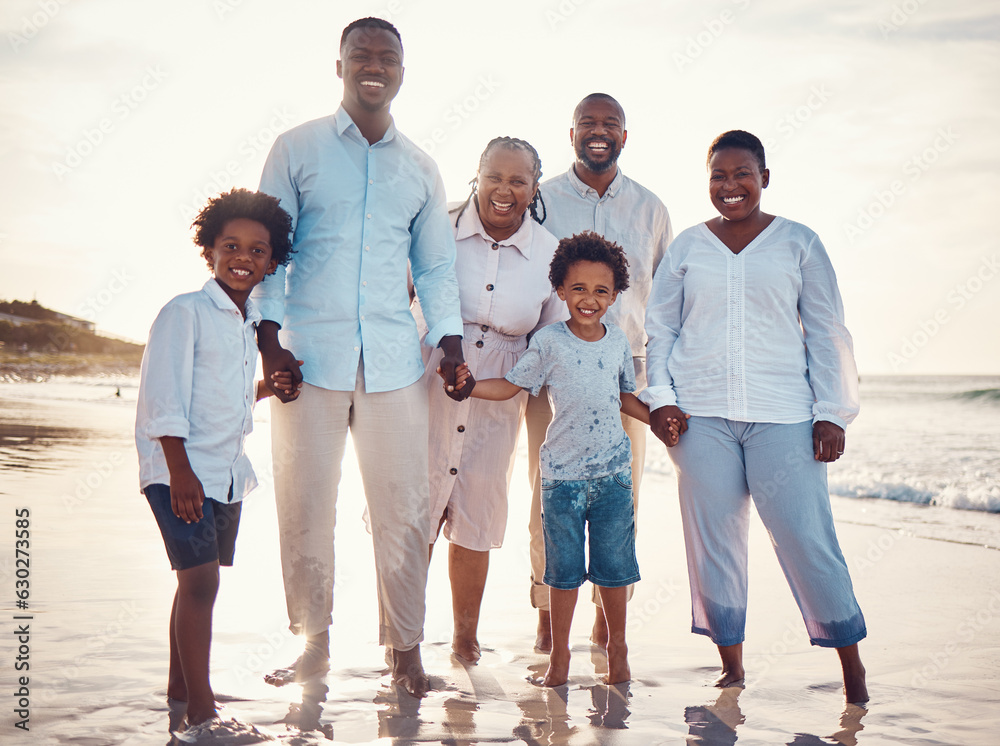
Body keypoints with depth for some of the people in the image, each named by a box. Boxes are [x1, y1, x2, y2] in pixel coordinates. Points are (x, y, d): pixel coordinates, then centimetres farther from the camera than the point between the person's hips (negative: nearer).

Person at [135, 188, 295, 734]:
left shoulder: (252, 323, 14)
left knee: (198, 580, 13)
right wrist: (180, 471, -18)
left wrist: (270, 387, 8)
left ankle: (180, 686, 26)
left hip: (229, 472, 7)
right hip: (181, 470, -7)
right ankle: (201, 708, -7)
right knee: (200, 578, -12)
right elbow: (165, 397, -13)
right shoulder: (184, 313, -8)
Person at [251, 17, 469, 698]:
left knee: (402, 508, 1)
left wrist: (450, 337, 4)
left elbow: (436, 265, 18)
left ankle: (405, 645, 13)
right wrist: (268, 335, -7)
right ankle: (314, 643, 17)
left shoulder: (420, 169, 15)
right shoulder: (297, 150, 8)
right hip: (309, 354, -1)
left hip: (394, 360, 2)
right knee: (305, 507, 2)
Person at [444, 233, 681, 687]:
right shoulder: (549, 342, -4)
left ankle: (617, 648, 24)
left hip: (613, 470, 3)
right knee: (564, 568, 4)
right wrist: (467, 386, -14)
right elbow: (511, 386, 0)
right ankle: (559, 654, 18)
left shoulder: (618, 341, 6)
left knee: (614, 565, 8)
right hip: (563, 472, -2)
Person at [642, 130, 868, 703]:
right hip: (700, 417, 2)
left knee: (807, 538, -7)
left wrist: (832, 413, 0)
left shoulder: (799, 243, 8)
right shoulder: (688, 247, 12)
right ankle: (732, 668, 16)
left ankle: (853, 666, 10)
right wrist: (660, 396, 1)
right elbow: (659, 328, 15)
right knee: (713, 541, 2)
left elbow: (827, 333, 8)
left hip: (783, 415, -2)